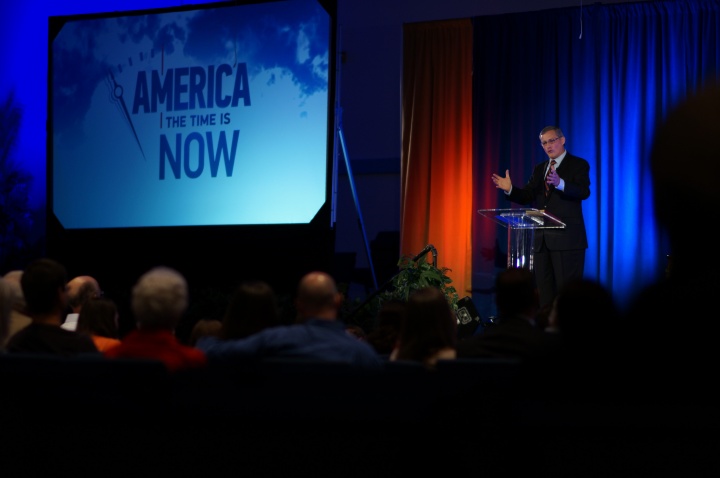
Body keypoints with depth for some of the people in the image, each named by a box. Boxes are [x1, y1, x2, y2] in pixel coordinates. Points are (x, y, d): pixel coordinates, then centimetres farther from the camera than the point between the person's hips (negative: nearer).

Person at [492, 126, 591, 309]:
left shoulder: (578, 165, -3)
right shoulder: (539, 169, 17)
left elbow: (583, 192, -19)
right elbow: (527, 197, 12)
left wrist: (560, 183, -37)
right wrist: (510, 189, -9)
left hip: (567, 239, -7)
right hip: (542, 239, 7)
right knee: (545, 293, 9)